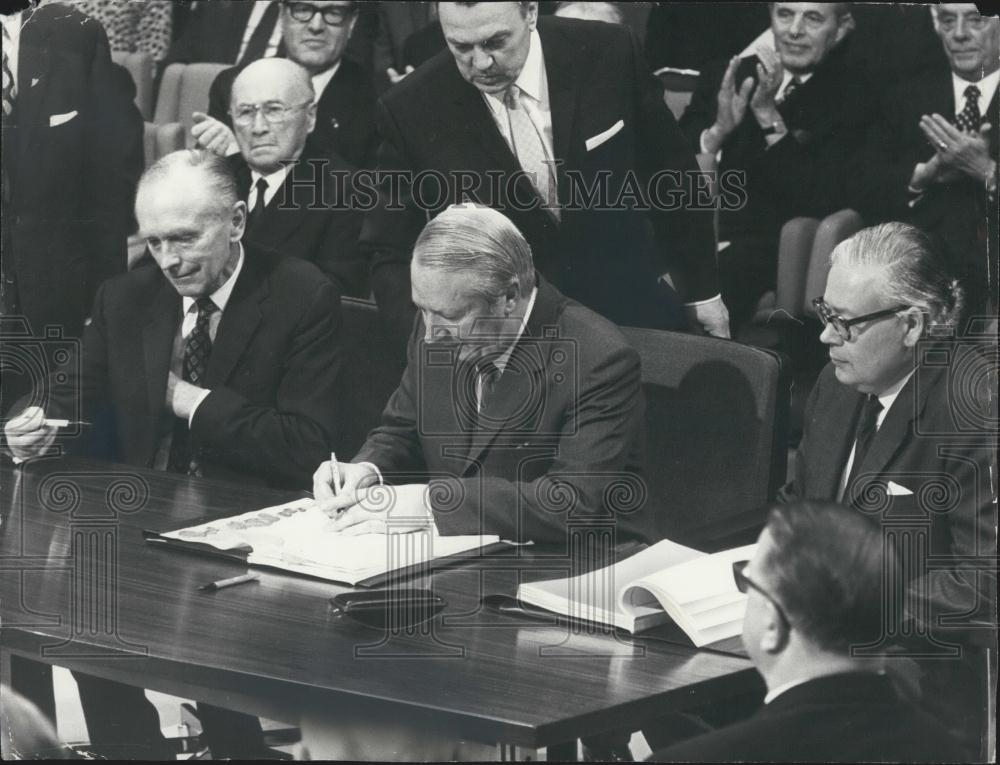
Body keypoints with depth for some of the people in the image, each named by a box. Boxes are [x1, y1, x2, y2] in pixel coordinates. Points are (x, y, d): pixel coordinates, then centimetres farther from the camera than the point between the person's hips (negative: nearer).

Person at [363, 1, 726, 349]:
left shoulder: (607, 53, -15)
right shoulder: (411, 110, -17)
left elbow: (669, 173, 0)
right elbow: (391, 254, -10)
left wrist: (702, 289, 7)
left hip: (631, 310, 1)